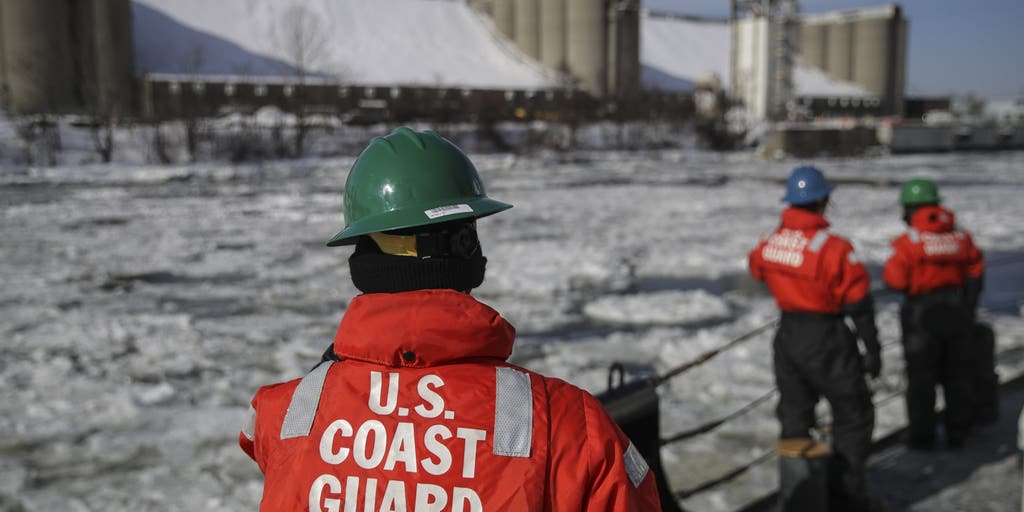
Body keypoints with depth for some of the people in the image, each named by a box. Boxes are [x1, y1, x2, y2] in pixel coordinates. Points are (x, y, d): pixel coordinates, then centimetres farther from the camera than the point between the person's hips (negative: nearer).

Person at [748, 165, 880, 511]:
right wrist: (872, 351, -3)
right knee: (852, 416, 11)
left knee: (794, 415, 18)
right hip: (826, 341, -5)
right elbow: (859, 304, -13)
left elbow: (758, 272, 16)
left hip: (787, 336, 6)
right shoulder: (834, 248, -20)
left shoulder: (768, 243, -4)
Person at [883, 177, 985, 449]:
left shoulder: (908, 242, -15)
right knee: (957, 375, 16)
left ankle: (922, 435, 11)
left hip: (922, 315, -4)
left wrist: (887, 268, 4)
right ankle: (957, 433, 23)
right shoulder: (961, 236, 2)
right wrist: (968, 308, 18)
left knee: (921, 378, 6)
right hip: (957, 313, 5)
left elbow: (895, 280, -19)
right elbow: (975, 273, 8)